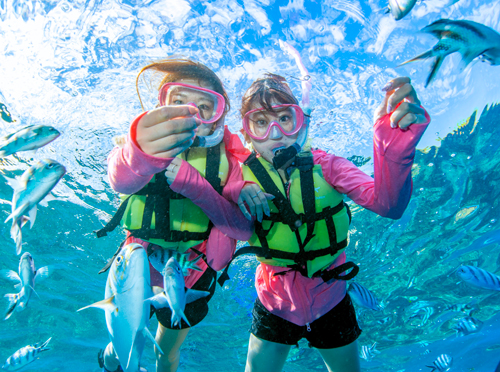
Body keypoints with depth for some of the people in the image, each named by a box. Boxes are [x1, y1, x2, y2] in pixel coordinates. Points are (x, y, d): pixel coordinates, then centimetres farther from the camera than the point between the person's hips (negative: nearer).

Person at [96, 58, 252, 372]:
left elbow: (243, 227, -25)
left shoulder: (227, 158, -16)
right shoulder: (151, 139, -19)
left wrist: (190, 180, -35)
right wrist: (141, 154, -67)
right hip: (139, 264, 0)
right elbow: (120, 177, -43)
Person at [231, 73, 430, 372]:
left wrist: (396, 140, -49)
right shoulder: (245, 177, -14)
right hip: (274, 305, 0)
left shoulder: (323, 164, -18)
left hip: (330, 300, 0)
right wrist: (240, 197, -36)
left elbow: (388, 204, -33)